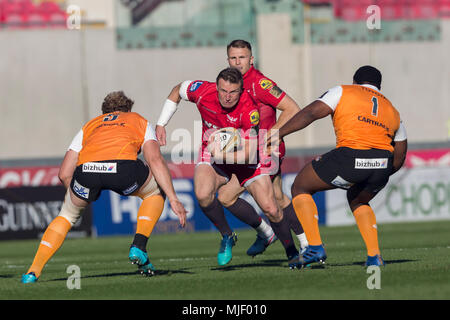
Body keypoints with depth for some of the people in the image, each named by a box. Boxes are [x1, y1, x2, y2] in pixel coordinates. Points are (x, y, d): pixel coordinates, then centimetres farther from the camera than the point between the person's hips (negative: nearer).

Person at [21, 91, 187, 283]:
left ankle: (33, 272, 17)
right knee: (155, 193, 31)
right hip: (123, 165, -2)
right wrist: (173, 199, 15)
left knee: (67, 215, 29)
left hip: (86, 167, 2)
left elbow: (64, 174, 30)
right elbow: (155, 160, 16)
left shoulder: (89, 126, 39)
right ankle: (138, 247, 14)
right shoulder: (139, 121, 35)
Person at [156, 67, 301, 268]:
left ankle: (293, 254, 16)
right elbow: (177, 91, 1)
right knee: (203, 195, -28)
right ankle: (227, 236, -1)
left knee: (271, 210, -8)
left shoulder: (249, 110, -32)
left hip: (245, 159, -2)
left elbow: (249, 152, -29)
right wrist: (161, 124, -2)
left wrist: (221, 155, -38)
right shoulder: (202, 91, -22)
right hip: (212, 153, 2)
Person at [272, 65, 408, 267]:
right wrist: (375, 179, 39)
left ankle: (315, 248, 5)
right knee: (357, 201, 35)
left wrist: (278, 134, 4)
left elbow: (310, 113, 3)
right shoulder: (393, 112, 29)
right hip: (382, 166, 5)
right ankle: (374, 256, 19)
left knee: (300, 188, 17)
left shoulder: (344, 92, 16)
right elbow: (399, 159, 27)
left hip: (349, 159, -5)